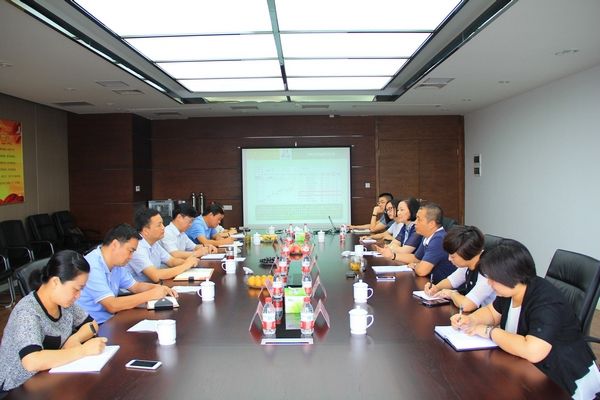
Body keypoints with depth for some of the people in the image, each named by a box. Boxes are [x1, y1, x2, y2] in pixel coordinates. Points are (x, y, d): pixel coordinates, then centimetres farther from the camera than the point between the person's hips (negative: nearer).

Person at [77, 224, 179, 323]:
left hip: (110, 320, 8)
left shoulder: (117, 265, 6)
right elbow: (112, 306, -26)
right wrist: (151, 295, -22)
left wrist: (158, 288, -1)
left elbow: (135, 286, 18)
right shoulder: (93, 266, -21)